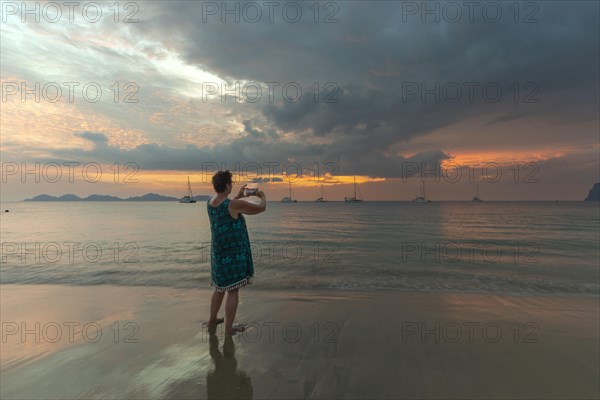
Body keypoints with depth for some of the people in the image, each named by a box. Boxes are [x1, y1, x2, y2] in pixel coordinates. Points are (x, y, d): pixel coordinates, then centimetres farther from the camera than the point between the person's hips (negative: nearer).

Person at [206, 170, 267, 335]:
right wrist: (263, 196, 9)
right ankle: (229, 328, 14)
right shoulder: (235, 204, -22)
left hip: (218, 253, 7)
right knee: (233, 291, 4)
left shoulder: (210, 203, 0)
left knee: (219, 288, 23)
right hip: (234, 254, -7)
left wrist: (237, 197, 21)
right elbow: (262, 208, -11)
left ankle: (212, 320, 36)